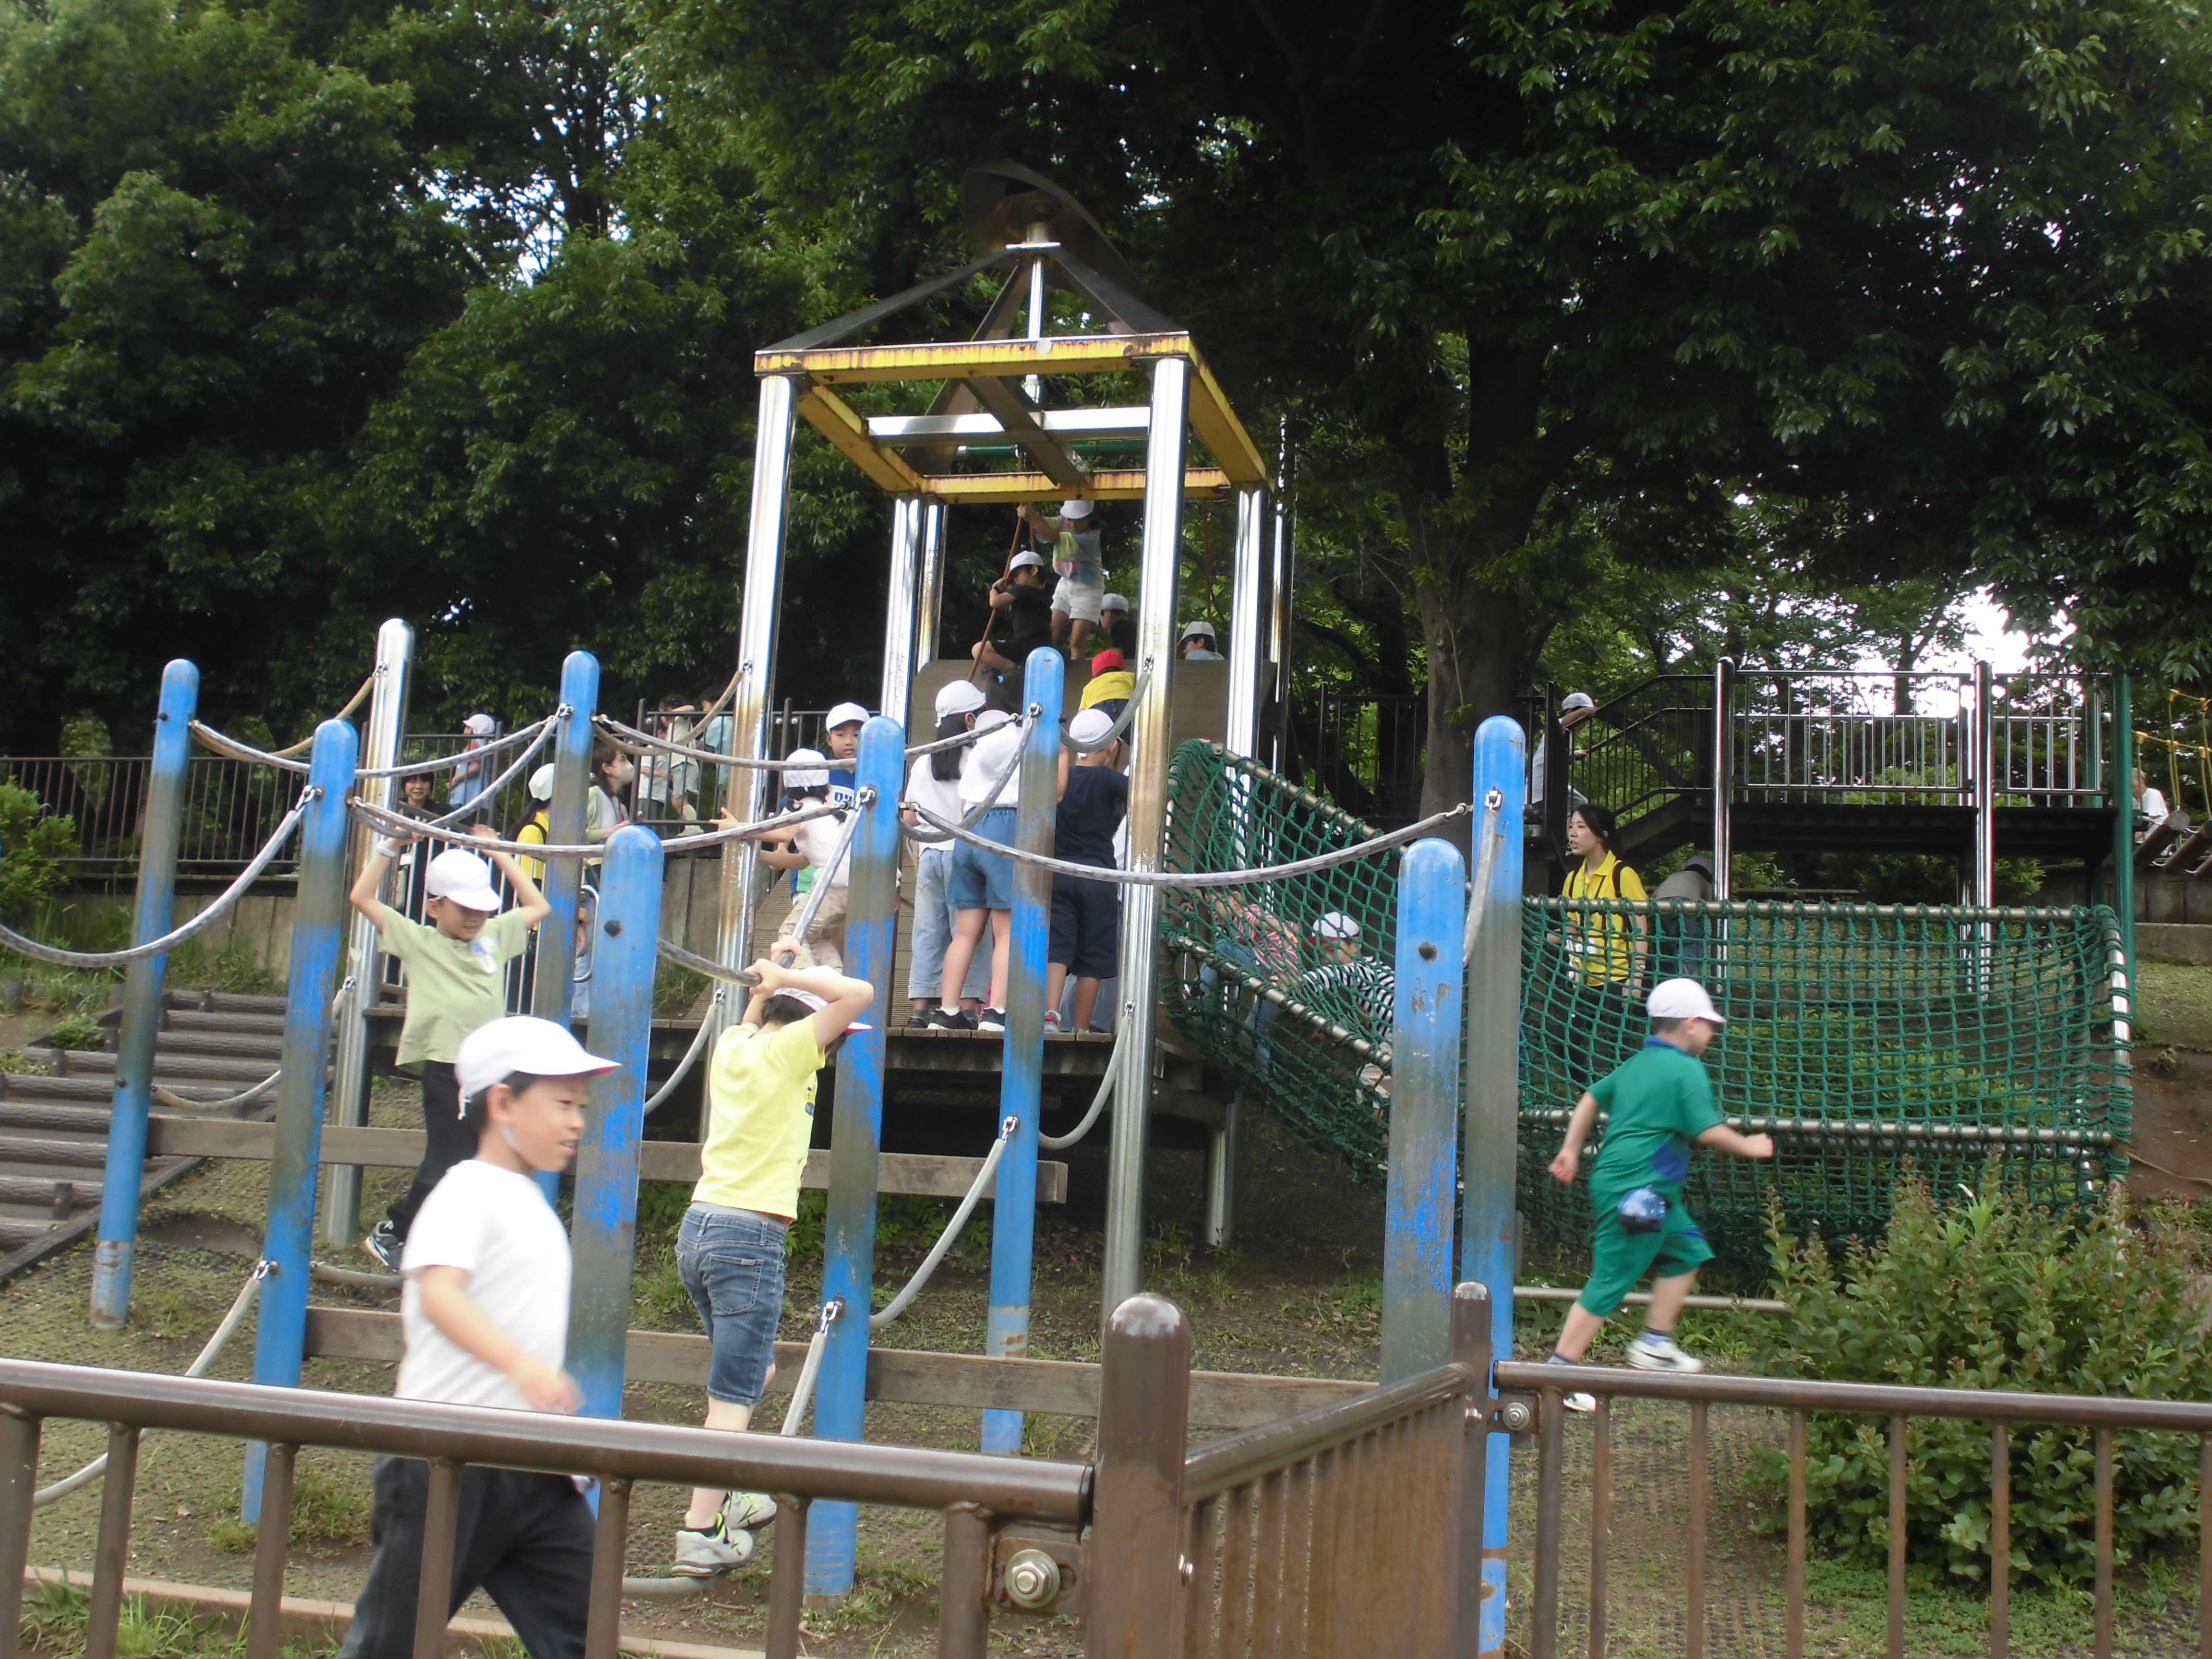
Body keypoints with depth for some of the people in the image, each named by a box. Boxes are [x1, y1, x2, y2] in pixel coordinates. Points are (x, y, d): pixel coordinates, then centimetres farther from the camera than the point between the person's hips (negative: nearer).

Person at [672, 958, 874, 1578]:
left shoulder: (733, 1046, 13)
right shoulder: (786, 1050, -8)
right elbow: (858, 995, -14)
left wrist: (771, 984, 25)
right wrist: (788, 978, -5)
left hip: (697, 1229, 9)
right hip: (749, 1237, -9)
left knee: (751, 1371, 23)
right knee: (734, 1397, -3)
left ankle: (724, 1499, 32)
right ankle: (702, 1534, -3)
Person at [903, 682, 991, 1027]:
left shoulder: (923, 763, 9)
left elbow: (909, 817, 11)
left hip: (929, 853, 5)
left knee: (928, 931, 6)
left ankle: (920, 1007, 3)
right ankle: (967, 1005, -7)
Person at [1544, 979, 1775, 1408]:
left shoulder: (1637, 1064, 14)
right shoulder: (1688, 1070, -12)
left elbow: (1592, 1098, 22)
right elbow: (1708, 1131, -16)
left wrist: (1571, 1150, 27)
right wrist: (1748, 1146, 1)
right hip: (1637, 1192, -10)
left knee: (1688, 1252, 22)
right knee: (1610, 1282, -7)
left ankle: (1655, 1344, 25)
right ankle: (1559, 1372, -6)